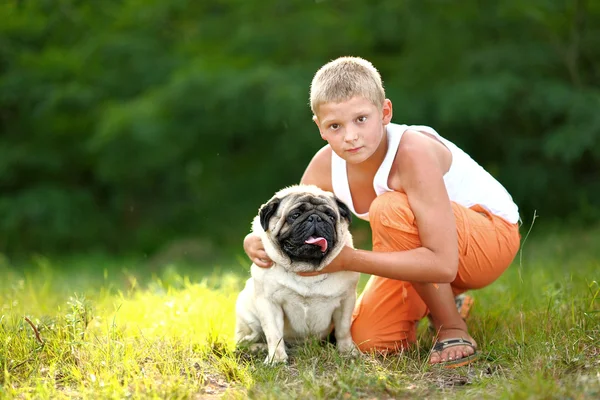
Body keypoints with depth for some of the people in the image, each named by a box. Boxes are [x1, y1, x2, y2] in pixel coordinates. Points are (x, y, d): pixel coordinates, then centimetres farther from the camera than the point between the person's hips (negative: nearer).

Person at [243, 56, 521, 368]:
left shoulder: (413, 152, -34)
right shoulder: (325, 167, -15)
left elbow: (442, 264, -39)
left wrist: (347, 259, -39)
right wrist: (257, 243, -27)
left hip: (492, 235, -6)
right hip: (422, 246, 7)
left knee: (389, 208, -33)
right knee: (370, 340, -8)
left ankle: (453, 328, -15)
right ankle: (438, 302, 23)